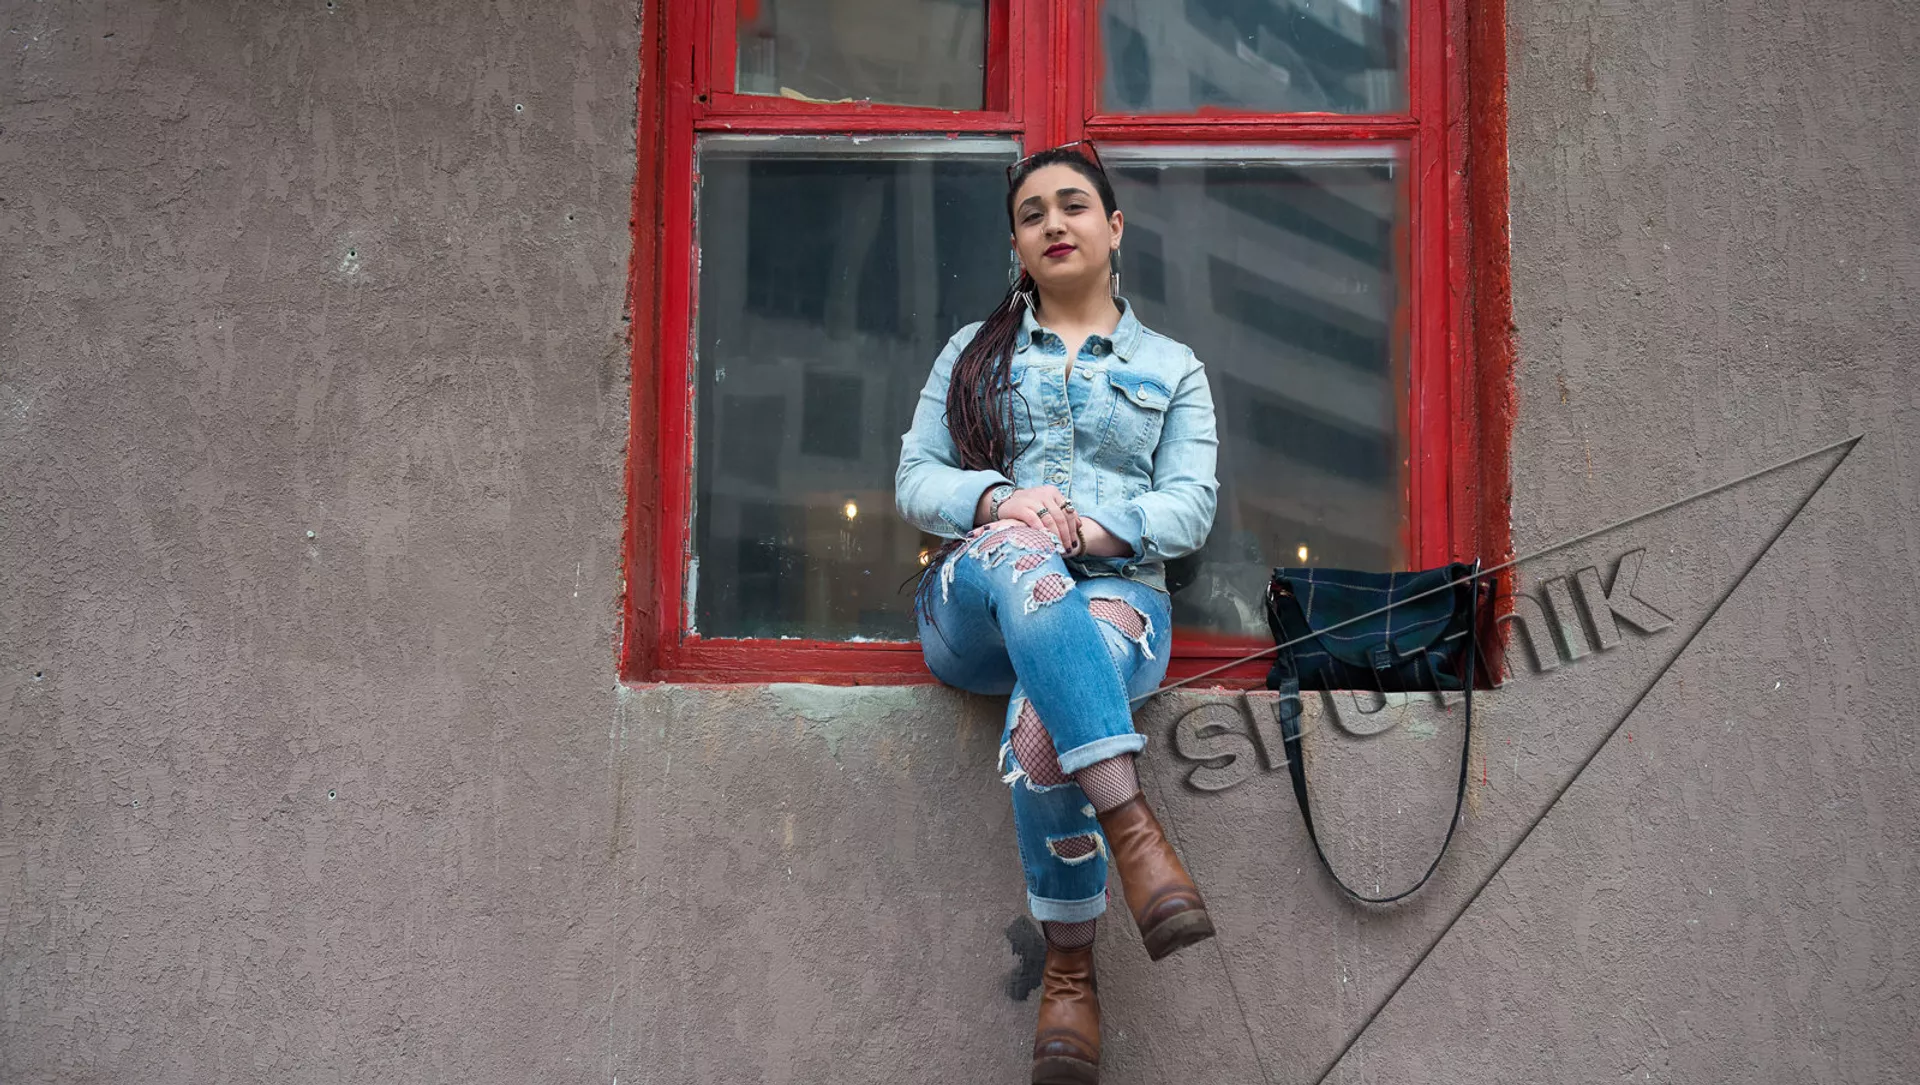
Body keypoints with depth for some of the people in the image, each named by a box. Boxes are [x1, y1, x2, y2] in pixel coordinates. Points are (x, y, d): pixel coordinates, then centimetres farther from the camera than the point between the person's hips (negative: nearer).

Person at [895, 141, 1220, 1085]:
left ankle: (1069, 972, -26)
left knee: (1040, 727, -39)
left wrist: (1096, 528, -14)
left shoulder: (1172, 367, 22)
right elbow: (915, 480, 12)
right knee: (1020, 556, -41)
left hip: (1115, 592, 0)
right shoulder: (974, 352, 24)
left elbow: (1191, 506, 8)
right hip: (976, 605, 1)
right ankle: (1133, 829, -49)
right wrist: (999, 501, -11)